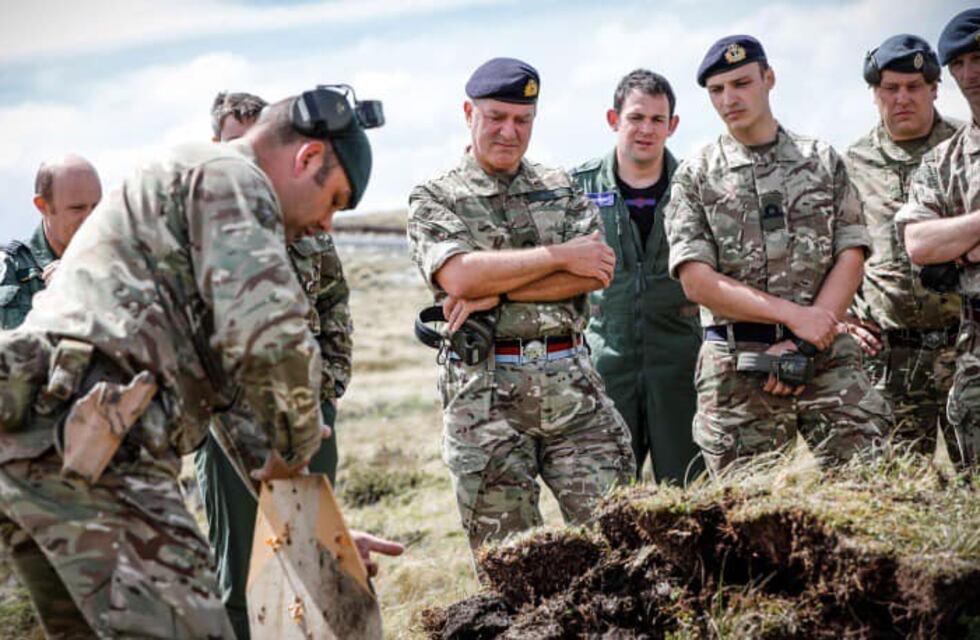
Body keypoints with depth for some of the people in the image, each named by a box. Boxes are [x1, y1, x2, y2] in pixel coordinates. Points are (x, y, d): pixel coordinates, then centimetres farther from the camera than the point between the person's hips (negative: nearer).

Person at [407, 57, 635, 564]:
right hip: (485, 393, -2)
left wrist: (496, 290, -10)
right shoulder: (435, 199, 6)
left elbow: (596, 271, -1)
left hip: (572, 384, 3)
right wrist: (560, 256, -8)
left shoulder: (561, 190, 15)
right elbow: (459, 275, -14)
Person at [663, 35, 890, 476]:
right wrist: (794, 315, -13)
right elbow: (696, 281, -4)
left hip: (828, 357, 1)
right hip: (735, 367, -1)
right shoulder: (695, 176, 7)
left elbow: (851, 258, 4)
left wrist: (802, 344, -10)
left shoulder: (822, 161, 12)